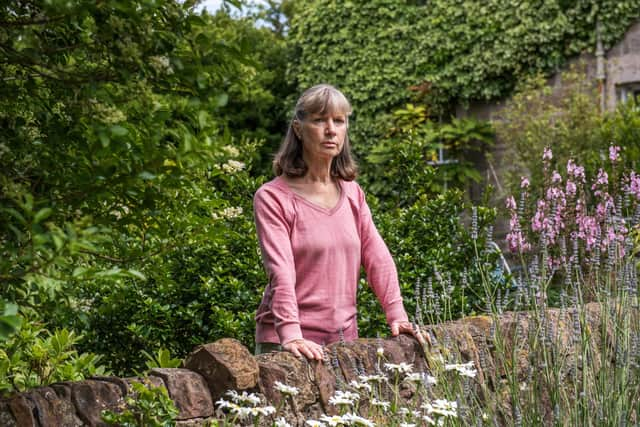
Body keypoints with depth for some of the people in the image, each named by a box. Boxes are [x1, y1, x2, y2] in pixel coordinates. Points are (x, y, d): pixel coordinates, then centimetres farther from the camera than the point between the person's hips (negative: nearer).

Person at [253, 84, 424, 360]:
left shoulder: (352, 193, 12)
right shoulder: (272, 197, -7)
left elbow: (378, 257, 7)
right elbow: (281, 271, -18)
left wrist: (397, 315, -5)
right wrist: (291, 335, -29)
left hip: (344, 337, 5)